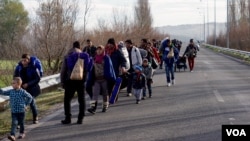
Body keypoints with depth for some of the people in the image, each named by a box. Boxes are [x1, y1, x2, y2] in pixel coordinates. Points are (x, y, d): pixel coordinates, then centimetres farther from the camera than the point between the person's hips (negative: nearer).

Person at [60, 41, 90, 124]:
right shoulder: (84, 56, 5)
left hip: (70, 81, -1)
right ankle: (80, 118, 4)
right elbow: (87, 69, 3)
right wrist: (85, 79, 11)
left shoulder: (67, 56, 1)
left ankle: (68, 118, 4)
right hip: (81, 80, 1)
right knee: (81, 100, 7)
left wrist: (62, 81, 6)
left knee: (67, 99, 8)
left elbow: (63, 70, 1)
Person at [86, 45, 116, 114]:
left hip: (104, 79, -3)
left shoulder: (106, 58, -2)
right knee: (95, 93, -9)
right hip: (96, 79, 3)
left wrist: (112, 78, -11)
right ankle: (93, 108, -18)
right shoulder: (94, 59, 10)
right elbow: (91, 69, 14)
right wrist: (90, 79, 10)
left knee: (105, 93, 7)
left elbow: (110, 68, -5)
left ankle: (105, 107, 19)